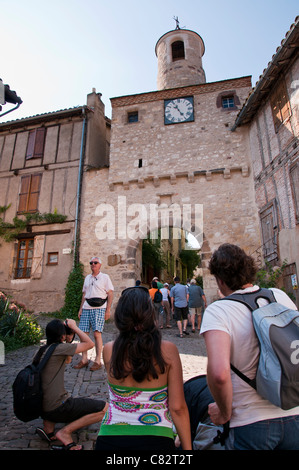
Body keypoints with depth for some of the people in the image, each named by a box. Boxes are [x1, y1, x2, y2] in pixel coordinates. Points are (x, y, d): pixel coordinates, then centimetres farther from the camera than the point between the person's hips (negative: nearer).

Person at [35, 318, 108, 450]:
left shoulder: (42, 350, 6)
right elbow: (89, 344, -11)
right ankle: (65, 432, -6)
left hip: (42, 407, 9)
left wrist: (70, 338, 15)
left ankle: (48, 428, 20)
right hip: (57, 408, -9)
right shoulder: (58, 348, -18)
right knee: (104, 408, -7)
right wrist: (74, 327, -3)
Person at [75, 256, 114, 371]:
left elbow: (110, 294, -2)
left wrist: (108, 310, -9)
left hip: (99, 309, -5)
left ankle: (97, 361, 5)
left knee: (97, 334, -7)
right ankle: (84, 359, 18)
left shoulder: (105, 277, 2)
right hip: (86, 308, 5)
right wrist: (80, 309, 13)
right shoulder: (87, 278, 18)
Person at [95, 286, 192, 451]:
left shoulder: (108, 351, -11)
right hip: (156, 439, -2)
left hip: (111, 439, 3)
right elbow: (178, 408, -11)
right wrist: (187, 448, 1)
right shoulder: (168, 351, -15)